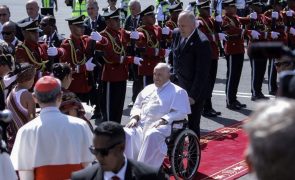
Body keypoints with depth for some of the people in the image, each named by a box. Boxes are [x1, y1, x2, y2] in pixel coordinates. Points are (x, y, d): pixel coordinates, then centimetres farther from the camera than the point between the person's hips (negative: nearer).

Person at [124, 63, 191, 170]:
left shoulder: (178, 92, 8)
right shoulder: (148, 89, 27)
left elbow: (180, 113, -3)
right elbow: (137, 106, 28)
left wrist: (163, 120, -16)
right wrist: (135, 117, 4)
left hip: (161, 126, -5)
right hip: (141, 124, 5)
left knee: (152, 135, -39)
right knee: (126, 133, -25)